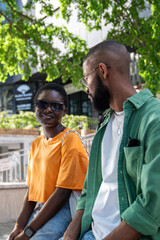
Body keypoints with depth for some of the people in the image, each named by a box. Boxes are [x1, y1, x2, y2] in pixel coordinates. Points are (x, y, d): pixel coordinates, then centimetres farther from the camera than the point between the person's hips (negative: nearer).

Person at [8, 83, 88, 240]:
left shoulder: (69, 139, -10)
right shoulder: (36, 143, 12)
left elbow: (63, 192, -15)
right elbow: (32, 189, 10)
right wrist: (19, 226, -3)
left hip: (62, 211, -6)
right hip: (38, 212, 6)